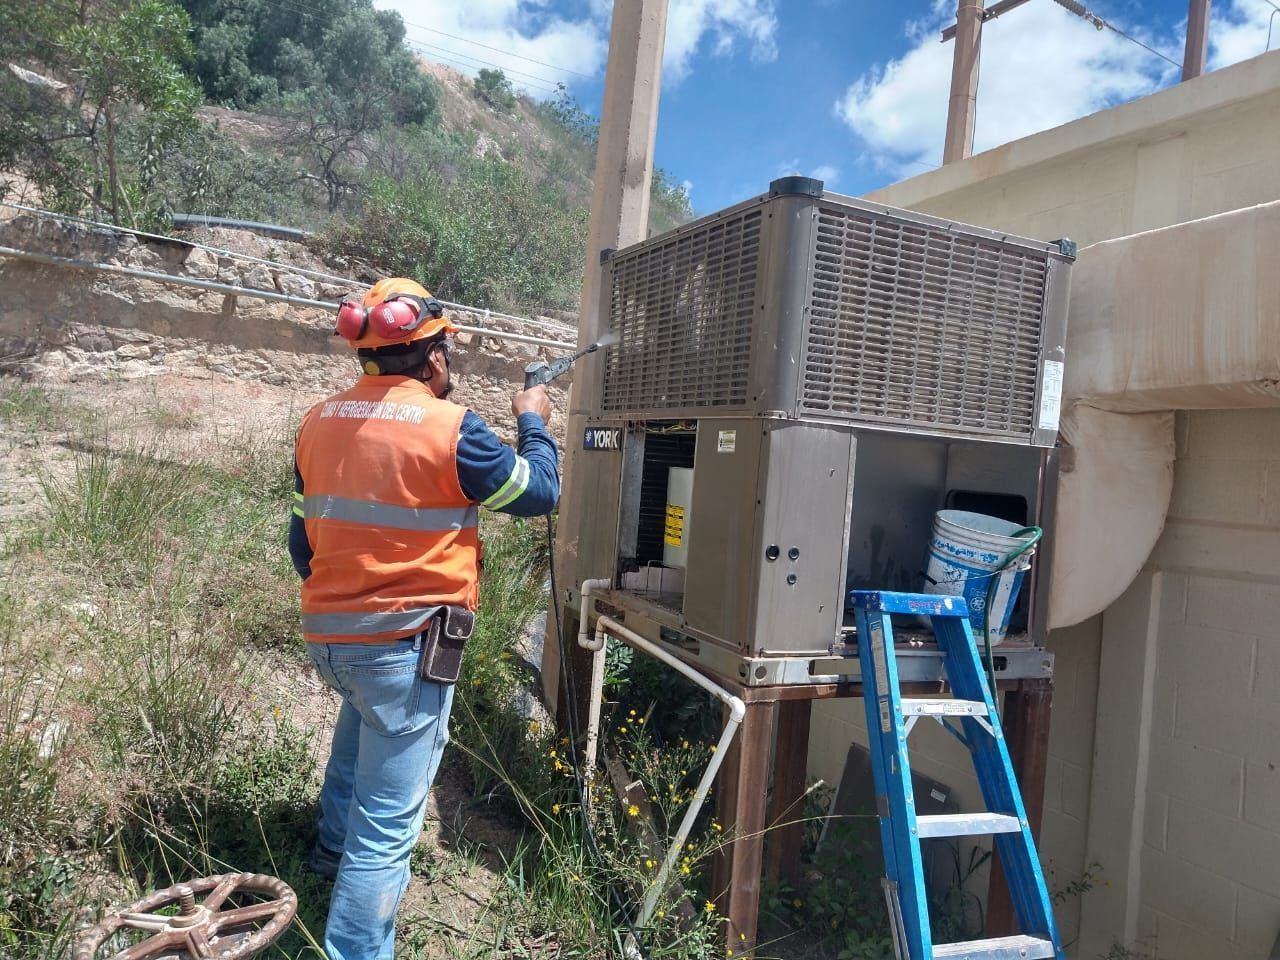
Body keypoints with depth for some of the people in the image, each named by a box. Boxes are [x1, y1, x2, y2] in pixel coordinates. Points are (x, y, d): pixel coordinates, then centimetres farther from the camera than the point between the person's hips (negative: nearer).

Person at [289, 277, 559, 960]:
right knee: (388, 824, 3)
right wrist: (532, 423, 12)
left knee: (364, 708, 38)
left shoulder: (318, 421, 2)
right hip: (404, 641, -8)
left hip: (325, 633, 8)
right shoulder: (448, 428, -17)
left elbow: (304, 531, 13)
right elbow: (539, 494, -5)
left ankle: (335, 845, 51)